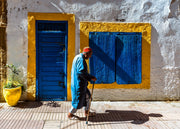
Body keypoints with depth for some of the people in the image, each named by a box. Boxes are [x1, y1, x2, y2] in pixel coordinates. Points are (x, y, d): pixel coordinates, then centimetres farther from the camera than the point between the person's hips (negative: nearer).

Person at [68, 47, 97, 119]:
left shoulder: (78, 57, 13)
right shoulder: (81, 59, -20)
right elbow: (82, 72, -29)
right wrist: (91, 78, -22)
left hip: (81, 83, 11)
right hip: (79, 83, -11)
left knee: (87, 96, 19)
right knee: (79, 99, 2)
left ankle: (86, 112, 32)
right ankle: (70, 114, 18)